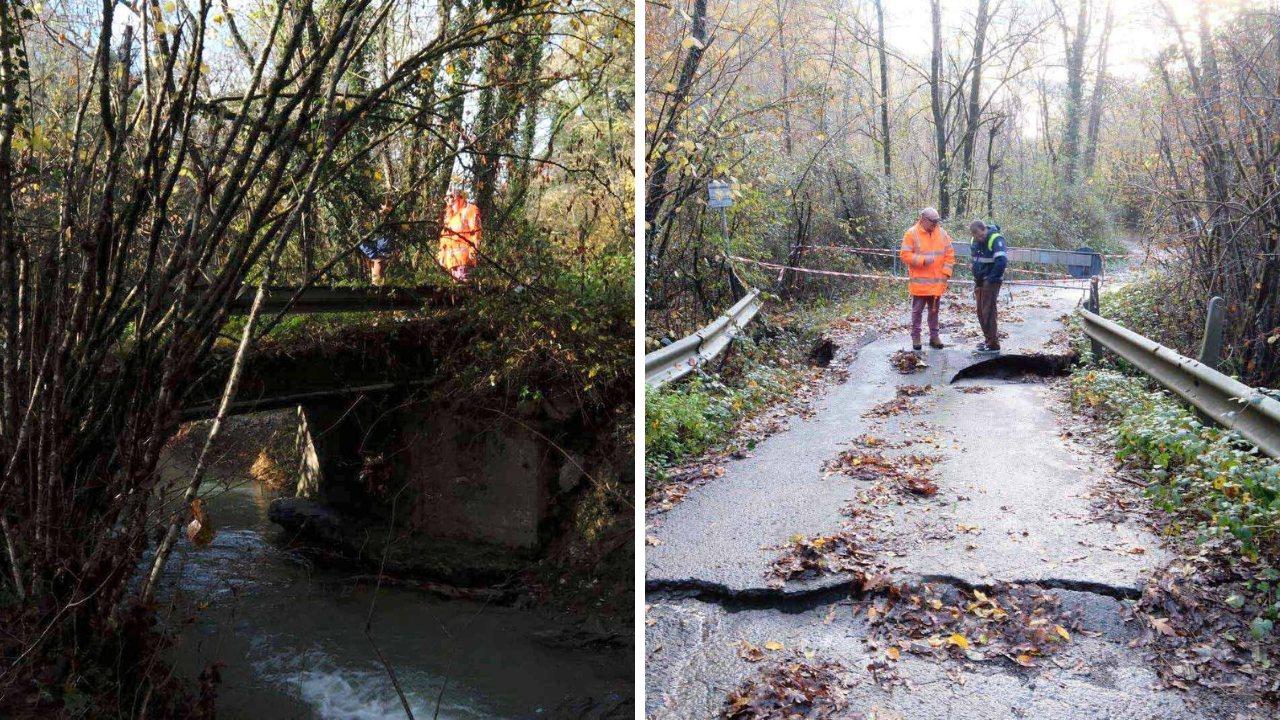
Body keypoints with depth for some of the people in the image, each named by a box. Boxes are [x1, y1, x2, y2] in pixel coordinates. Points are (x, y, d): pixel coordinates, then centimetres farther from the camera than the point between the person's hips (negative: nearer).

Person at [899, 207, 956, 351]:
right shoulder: (912, 234, -6)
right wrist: (923, 260, -19)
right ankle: (915, 338, 12)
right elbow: (905, 255, -10)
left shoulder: (942, 233, 6)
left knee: (934, 310, 12)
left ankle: (934, 336, 21)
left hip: (937, 283, 4)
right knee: (917, 311, 3)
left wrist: (945, 273, 2)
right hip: (919, 282, -4)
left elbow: (949, 254, 10)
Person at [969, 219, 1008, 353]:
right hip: (979, 281, 8)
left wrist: (991, 278, -22)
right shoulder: (974, 241, 7)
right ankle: (988, 338, 26)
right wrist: (976, 278, 14)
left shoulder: (996, 239, -18)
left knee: (988, 312, -8)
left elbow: (1002, 261, -27)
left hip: (991, 281, -8)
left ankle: (993, 344, -4)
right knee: (980, 311, 13)